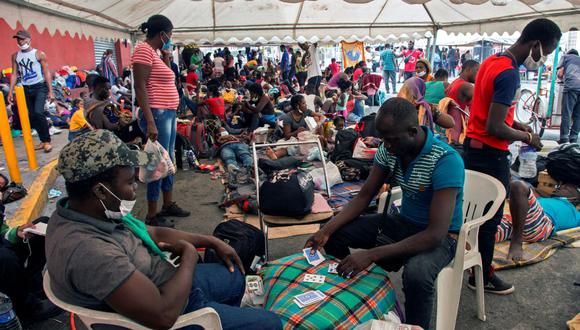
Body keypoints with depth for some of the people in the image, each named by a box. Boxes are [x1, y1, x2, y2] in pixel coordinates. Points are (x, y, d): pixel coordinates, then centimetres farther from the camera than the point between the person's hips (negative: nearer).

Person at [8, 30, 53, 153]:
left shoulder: (39, 54, -4)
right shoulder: (15, 56, 8)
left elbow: (47, 73, -6)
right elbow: (14, 74, 8)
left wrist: (50, 91, -11)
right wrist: (10, 92, 0)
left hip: (40, 87, -5)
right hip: (26, 89, 5)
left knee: (38, 112, -21)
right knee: (32, 116, 7)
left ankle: (47, 141, -10)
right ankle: (43, 141, 18)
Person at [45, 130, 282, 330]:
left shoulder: (95, 211, -8)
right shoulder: (88, 250, -38)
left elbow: (155, 233, 6)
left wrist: (211, 242, 6)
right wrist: (190, 254, -23)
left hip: (166, 285, 8)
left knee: (235, 274, 25)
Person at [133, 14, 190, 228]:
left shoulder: (154, 52, 16)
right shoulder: (144, 49, -12)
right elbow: (140, 88, -19)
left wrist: (166, 57, 14)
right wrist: (150, 122, -24)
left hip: (168, 114, 10)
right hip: (157, 115, -10)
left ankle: (168, 204, 28)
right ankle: (152, 215, 5)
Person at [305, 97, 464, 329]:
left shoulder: (446, 161, -29)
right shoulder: (388, 150, -9)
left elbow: (436, 234, -33)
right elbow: (364, 197, -3)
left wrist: (372, 254, -38)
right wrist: (327, 230, -18)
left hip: (440, 235, -6)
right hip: (403, 223, 6)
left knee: (416, 273, -38)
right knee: (336, 234, -6)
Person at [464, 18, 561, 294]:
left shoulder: (492, 61, 8)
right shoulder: (509, 74, -22)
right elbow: (494, 128, -26)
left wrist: (516, 124, 10)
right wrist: (527, 137, -10)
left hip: (473, 146, 9)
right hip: (490, 154, -9)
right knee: (490, 216, 5)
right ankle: (482, 276, 21)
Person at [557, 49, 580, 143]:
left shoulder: (565, 56, 22)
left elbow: (560, 74, 12)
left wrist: (564, 79, 33)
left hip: (571, 87, -4)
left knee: (566, 114, -5)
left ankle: (564, 140, -9)